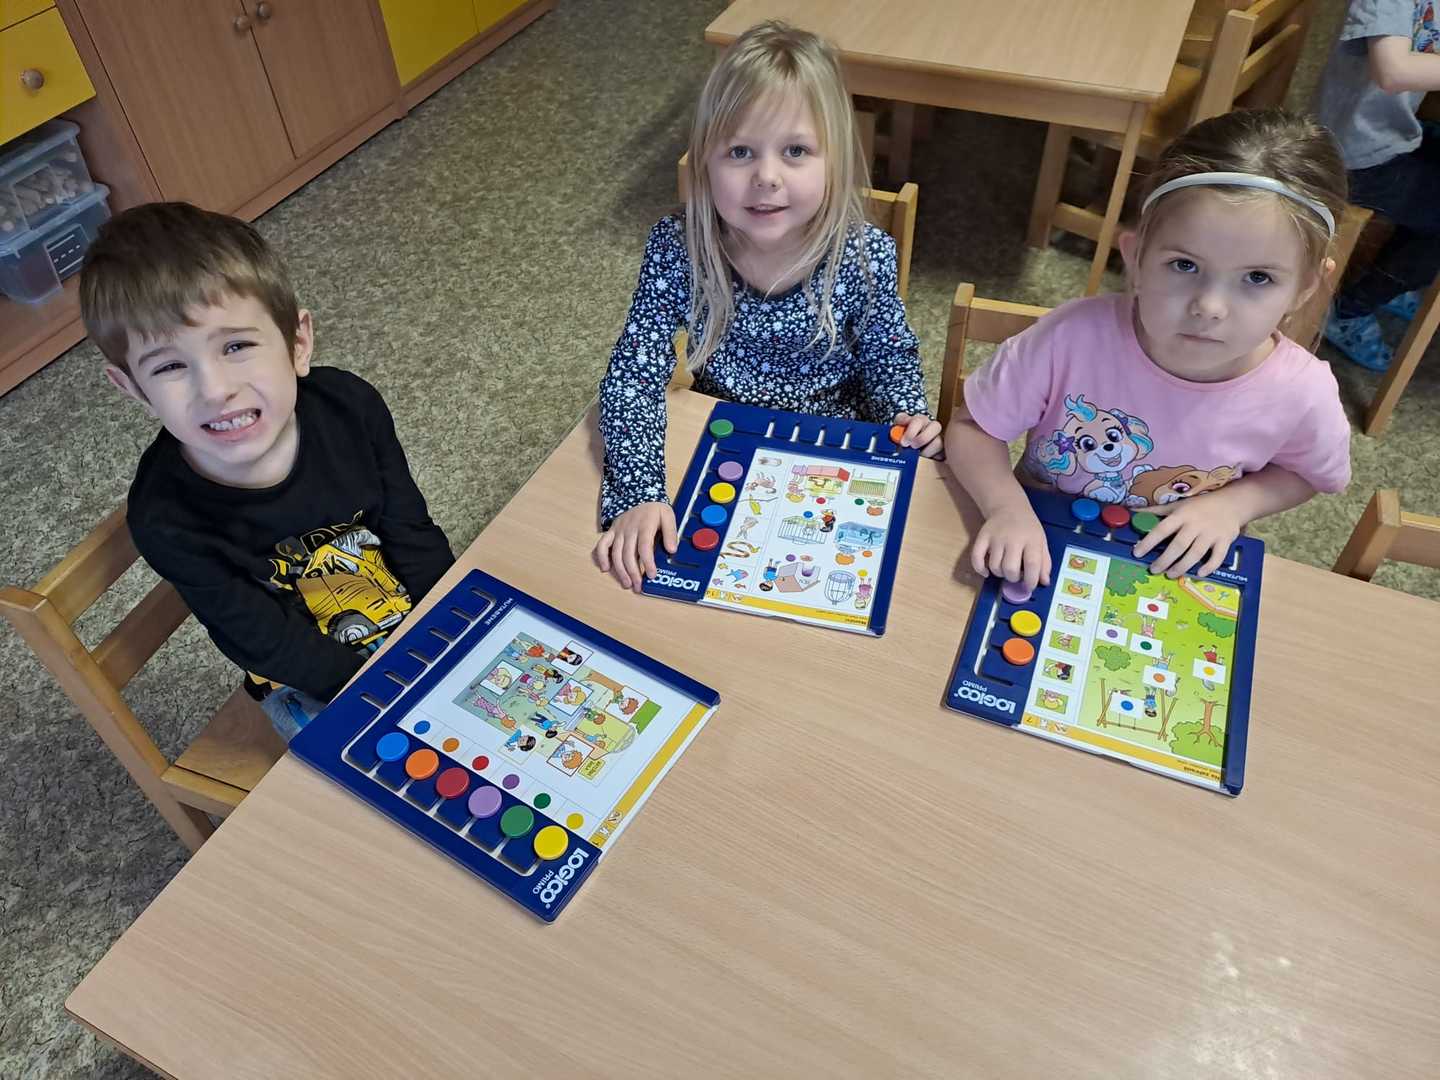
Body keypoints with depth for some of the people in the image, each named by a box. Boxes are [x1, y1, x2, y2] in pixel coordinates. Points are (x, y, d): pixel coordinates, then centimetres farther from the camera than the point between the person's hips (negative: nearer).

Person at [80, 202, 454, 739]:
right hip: (312, 686, -2)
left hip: (422, 619, 3)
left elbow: (413, 535, -9)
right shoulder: (165, 519, -25)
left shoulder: (350, 405, -20)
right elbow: (273, 645, -19)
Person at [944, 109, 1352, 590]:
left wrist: (1233, 504, -13)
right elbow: (970, 427, -13)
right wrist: (1007, 506, -31)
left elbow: (1308, 472, 6)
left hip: (1173, 575, 3)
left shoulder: (1303, 394, -18)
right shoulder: (1074, 337, -26)